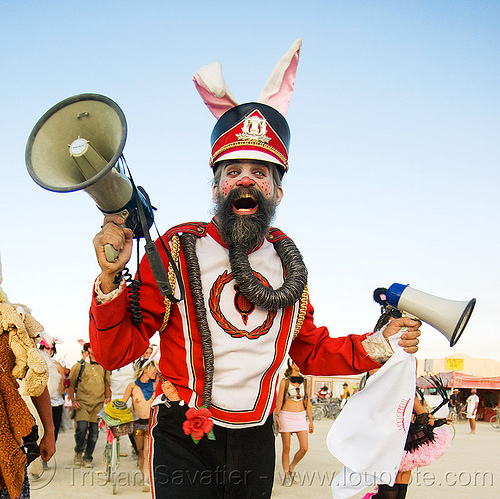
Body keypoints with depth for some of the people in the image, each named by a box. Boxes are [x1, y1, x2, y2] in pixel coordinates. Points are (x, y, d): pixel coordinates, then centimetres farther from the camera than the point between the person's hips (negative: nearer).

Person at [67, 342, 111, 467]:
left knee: (94, 431, -2)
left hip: (99, 404, 3)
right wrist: (73, 400, -2)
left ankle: (87, 458, 10)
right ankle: (78, 452, 5)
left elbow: (107, 385, 24)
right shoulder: (79, 366, 8)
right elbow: (71, 384, 8)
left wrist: (108, 397, 7)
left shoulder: (104, 368, 18)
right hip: (82, 403, -3)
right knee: (82, 427, -19)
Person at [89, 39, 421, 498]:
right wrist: (111, 280, -29)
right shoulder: (178, 250, -9)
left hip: (255, 444, 5)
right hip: (183, 440, -4)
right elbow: (116, 352, -11)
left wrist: (376, 346, -2)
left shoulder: (287, 262, 4)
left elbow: (312, 352, 14)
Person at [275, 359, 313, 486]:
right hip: (286, 416, -3)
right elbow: (279, 402, -3)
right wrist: (277, 418, -10)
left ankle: (291, 468, 18)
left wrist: (311, 421, 10)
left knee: (304, 447, -6)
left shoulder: (304, 381, 6)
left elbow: (307, 402, 10)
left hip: (301, 417, 3)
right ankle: (286, 475, 16)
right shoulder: (284, 382, -4)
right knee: (286, 448, 1)